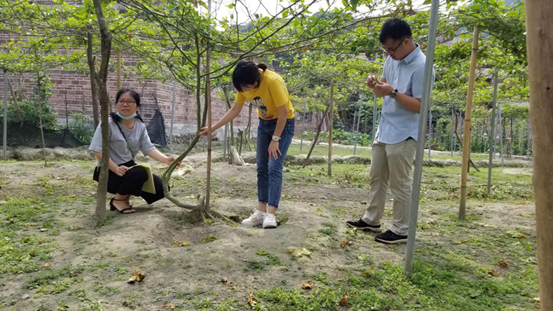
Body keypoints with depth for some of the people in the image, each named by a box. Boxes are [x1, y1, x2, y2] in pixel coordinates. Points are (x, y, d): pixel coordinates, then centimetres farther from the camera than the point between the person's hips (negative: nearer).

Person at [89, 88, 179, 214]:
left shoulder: (140, 125, 3)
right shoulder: (108, 123, -15)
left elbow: (148, 148, -5)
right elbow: (98, 150, -19)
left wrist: (165, 159, -23)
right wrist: (116, 169, -30)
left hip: (129, 167, 6)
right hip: (109, 172, -6)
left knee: (161, 188, -5)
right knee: (140, 174, -35)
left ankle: (127, 193, 16)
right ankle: (118, 200, -7)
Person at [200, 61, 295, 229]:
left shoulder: (273, 81, -30)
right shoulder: (245, 84, -9)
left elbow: (283, 112, -25)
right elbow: (234, 111, 1)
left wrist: (275, 139, -21)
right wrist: (213, 128, -2)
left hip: (284, 123, -6)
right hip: (264, 123, 7)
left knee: (274, 168, -16)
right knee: (261, 168, 2)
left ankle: (270, 215, -17)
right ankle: (261, 212, 6)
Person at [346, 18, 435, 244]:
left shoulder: (422, 67, -18)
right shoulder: (392, 59, 6)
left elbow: (420, 106, -20)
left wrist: (393, 92, -27)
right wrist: (375, 85, -8)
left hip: (403, 135, -8)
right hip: (384, 130, 9)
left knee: (400, 184, 1)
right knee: (377, 178, 17)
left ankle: (401, 231, 15)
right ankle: (371, 220, 31)